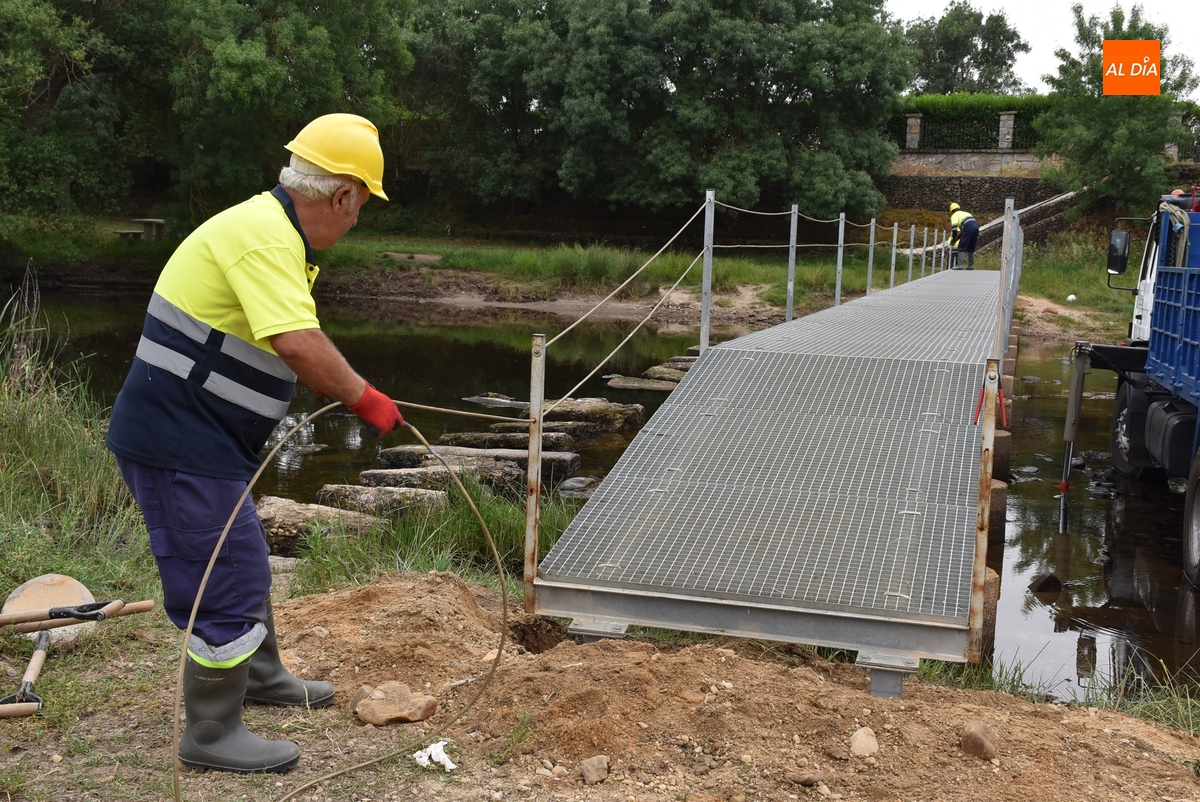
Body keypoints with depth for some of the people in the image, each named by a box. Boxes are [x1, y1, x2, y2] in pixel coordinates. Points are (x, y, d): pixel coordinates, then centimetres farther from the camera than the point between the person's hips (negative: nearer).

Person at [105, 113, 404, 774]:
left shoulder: (276, 231, 12)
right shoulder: (265, 236, -22)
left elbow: (299, 339, 21)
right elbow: (298, 346, -33)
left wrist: (352, 392, 18)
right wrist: (366, 400, -21)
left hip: (204, 440, 11)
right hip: (178, 443, -11)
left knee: (241, 562, 24)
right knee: (225, 584, -2)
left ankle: (262, 677, 43)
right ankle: (212, 735, 13)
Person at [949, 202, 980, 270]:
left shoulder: (955, 215, 14)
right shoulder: (965, 213, 37)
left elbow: (954, 227, -4)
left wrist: (953, 238, 5)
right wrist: (957, 238, 39)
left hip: (968, 228, -7)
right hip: (976, 226, 7)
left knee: (961, 247, -3)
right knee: (971, 248, 18)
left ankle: (959, 265, -11)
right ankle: (971, 265, 18)